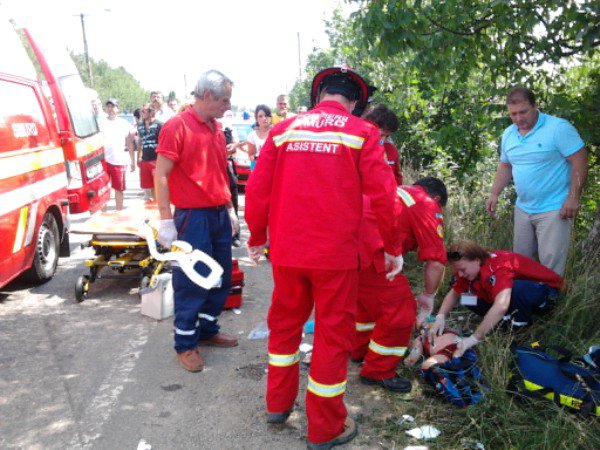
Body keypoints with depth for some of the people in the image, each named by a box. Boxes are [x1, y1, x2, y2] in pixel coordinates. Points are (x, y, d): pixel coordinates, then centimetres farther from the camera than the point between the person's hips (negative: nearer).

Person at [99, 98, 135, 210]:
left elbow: (130, 144, 10)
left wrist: (132, 161, 8)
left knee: (119, 189, 8)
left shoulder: (124, 124, 8)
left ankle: (119, 212, 19)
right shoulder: (100, 122, 7)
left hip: (119, 161, 0)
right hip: (102, 160, 0)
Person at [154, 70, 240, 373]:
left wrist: (230, 210, 19)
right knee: (192, 283, 1)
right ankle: (185, 345, 16)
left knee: (221, 278, 15)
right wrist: (166, 221, -16)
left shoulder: (216, 129, 11)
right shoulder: (177, 126, -11)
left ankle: (207, 330, 32)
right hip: (193, 217, -8)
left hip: (219, 215, 8)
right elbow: (160, 175, -13)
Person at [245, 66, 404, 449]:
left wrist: (257, 238, 16)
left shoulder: (284, 129, 4)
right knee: (333, 332, 10)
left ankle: (279, 403, 38)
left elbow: (258, 189, 3)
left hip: (286, 249, 3)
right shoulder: (362, 132, -3)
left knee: (285, 322, 22)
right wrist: (393, 247, 4)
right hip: (336, 252, -3)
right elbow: (382, 195, -8)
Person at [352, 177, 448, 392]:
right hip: (365, 253, -9)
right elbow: (436, 261, 1)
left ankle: (360, 350, 50)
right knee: (399, 310, 6)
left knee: (368, 297, 32)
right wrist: (428, 296, 18)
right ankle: (378, 371, 20)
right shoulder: (428, 206, 7)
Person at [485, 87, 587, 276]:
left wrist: (573, 198, -19)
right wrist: (494, 194, 9)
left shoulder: (559, 128, -13)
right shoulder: (508, 134, 7)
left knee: (550, 265, -5)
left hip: (554, 209, -7)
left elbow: (579, 162, -14)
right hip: (523, 209, 7)